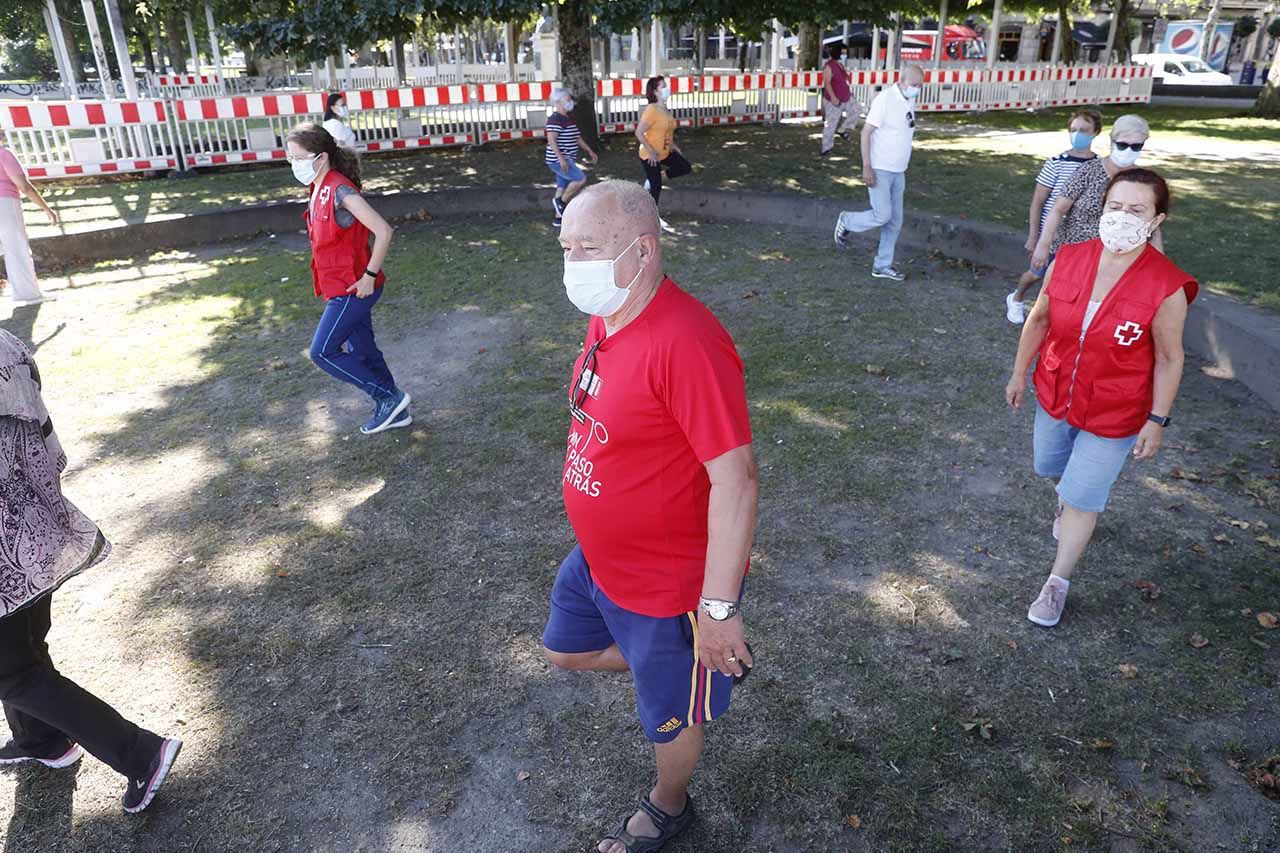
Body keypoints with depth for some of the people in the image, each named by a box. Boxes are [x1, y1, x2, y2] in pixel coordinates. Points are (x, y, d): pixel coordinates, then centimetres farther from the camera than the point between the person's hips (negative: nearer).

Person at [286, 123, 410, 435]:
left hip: (352, 289, -9)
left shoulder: (340, 191, -20)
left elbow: (383, 231, -26)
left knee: (322, 353, -3)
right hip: (342, 288, 9)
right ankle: (393, 411, 29)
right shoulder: (320, 189, 8)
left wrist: (369, 275, -22)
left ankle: (390, 398, 5)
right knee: (362, 351, 16)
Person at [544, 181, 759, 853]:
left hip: (668, 582, -8)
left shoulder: (685, 342, -32)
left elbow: (736, 480, -31)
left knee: (671, 715, 18)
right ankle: (701, 665, 45)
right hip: (597, 558, 9)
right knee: (566, 651, 30)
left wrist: (718, 609, -25)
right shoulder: (606, 318, -3)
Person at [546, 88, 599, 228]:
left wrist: (590, 151, 22)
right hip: (558, 160, -10)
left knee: (563, 187, 12)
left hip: (566, 160, 10)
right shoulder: (555, 119, -16)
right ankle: (560, 202, -3)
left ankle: (559, 218, 18)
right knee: (581, 179, -16)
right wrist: (561, 159, -31)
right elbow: (551, 140, -24)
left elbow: (577, 137, 25)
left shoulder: (568, 118, 16)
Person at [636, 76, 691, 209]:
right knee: (656, 186, 0)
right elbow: (638, 133, -25)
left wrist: (673, 145, 10)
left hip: (665, 152, 8)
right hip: (650, 155, -8)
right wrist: (651, 152, -25)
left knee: (686, 168, 8)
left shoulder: (665, 109, 3)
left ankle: (654, 178, 19)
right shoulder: (651, 110, -24)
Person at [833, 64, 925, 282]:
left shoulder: (909, 101, 8)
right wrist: (867, 167, -21)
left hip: (898, 171, 8)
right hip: (879, 170, -8)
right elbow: (866, 133, -16)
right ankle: (846, 221, 17)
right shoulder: (886, 98, -15)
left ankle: (882, 266, 17)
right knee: (882, 215, -10)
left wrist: (903, 167, 19)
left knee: (895, 221, 8)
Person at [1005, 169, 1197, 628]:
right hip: (1055, 395, 4)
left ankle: (1058, 582, 25)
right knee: (1051, 467, 27)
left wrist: (1157, 421, -10)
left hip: (1113, 415, -4)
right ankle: (1068, 500, 63)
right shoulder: (1068, 260, -14)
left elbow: (1168, 360, -13)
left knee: (1082, 498, 5)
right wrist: (1019, 373, 7)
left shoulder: (1167, 289, -23)